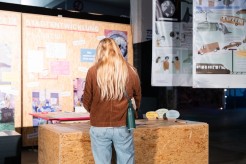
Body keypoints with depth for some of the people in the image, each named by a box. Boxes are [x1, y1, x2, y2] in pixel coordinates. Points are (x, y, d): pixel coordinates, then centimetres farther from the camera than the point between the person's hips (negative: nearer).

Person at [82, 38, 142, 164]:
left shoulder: (93, 71, -7)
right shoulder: (131, 71, -3)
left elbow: (87, 102, 1)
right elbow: (137, 100, 8)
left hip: (99, 127, -1)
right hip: (123, 127, 1)